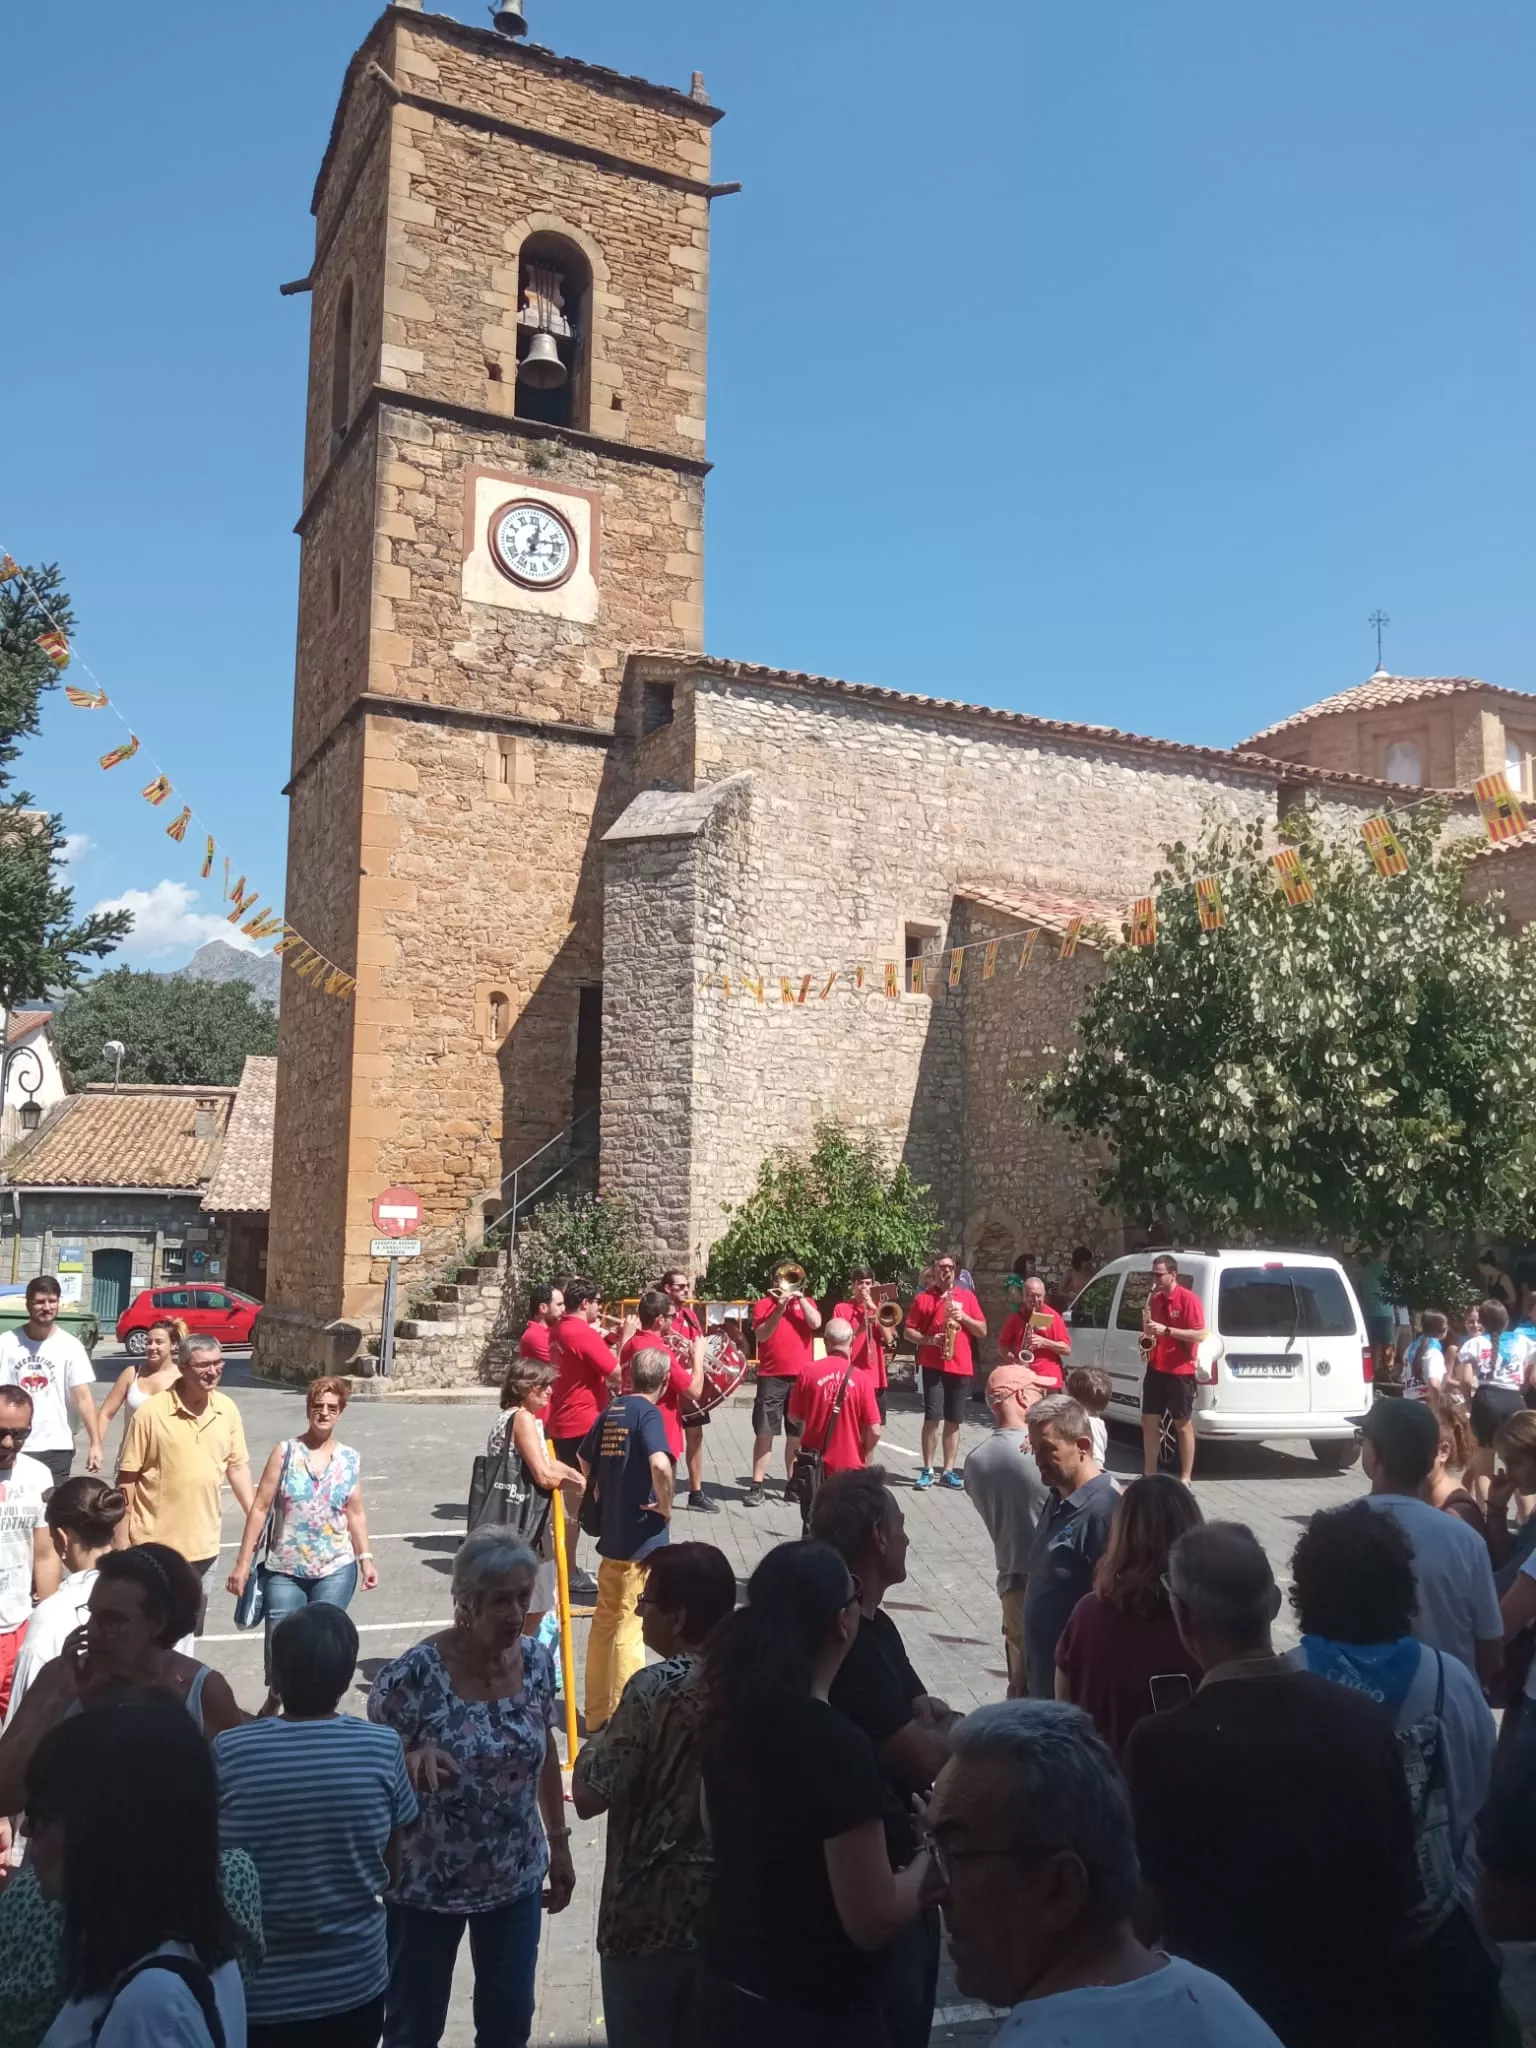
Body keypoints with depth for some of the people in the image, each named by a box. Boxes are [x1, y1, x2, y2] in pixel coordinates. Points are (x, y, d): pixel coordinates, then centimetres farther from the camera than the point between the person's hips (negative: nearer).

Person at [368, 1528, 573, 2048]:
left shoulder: (537, 1660, -9)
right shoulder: (414, 1674, -24)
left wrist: (558, 1843, 10)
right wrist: (412, 1761, -36)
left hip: (516, 1878, 4)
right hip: (425, 1885, -4)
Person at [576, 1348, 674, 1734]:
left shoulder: (612, 1410, 6)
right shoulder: (648, 1414, -17)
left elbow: (584, 1459, 18)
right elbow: (660, 1464, -34)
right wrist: (666, 1505, -19)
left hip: (611, 1532, 7)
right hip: (641, 1536, -7)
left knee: (605, 1622, 17)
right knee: (629, 1628, 1)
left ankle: (597, 1713, 27)